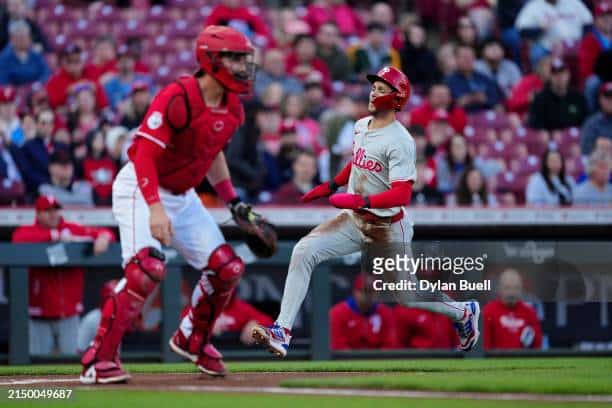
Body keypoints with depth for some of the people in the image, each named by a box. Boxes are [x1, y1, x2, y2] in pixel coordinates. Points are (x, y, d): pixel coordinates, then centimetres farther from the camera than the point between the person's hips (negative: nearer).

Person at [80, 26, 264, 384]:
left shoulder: (233, 109, 1)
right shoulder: (178, 98, -25)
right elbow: (144, 154, -30)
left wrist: (234, 202, 13)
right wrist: (156, 208, -39)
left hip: (183, 195, 8)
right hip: (140, 189, -8)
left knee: (227, 269, 1)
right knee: (148, 268, -28)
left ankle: (192, 340, 26)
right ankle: (99, 358, -20)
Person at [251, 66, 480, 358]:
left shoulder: (399, 141, -21)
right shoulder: (361, 126, 4)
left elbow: (402, 194, -29)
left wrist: (361, 201, -40)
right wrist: (331, 186, 20)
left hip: (388, 226, -7)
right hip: (354, 220, 7)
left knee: (404, 292, 8)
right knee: (303, 252, -14)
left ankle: (463, 312, 37)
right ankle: (282, 331, -18)